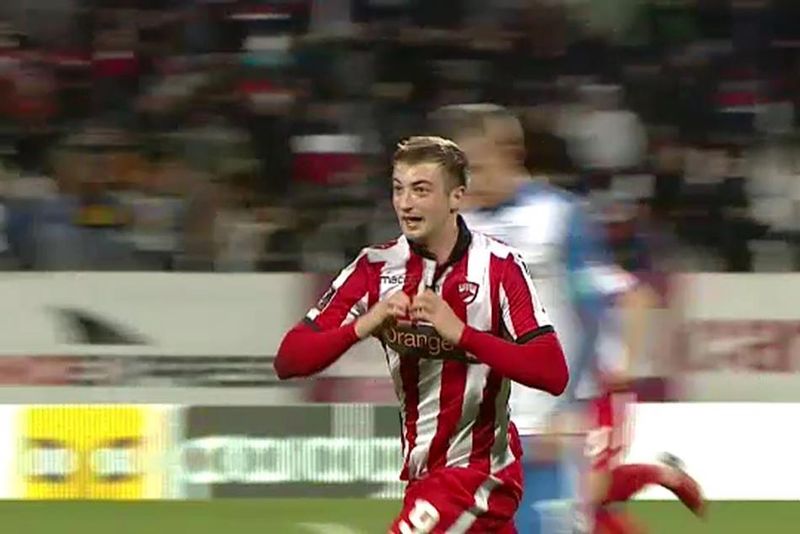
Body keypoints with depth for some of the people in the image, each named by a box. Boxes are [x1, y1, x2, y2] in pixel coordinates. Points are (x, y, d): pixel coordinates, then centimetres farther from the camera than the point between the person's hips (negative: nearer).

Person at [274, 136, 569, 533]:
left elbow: (553, 374, -22)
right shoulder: (376, 268, -1)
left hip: (478, 474, -6)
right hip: (423, 472, 6)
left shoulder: (498, 266, -13)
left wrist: (459, 332, -30)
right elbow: (288, 361, -6)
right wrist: (363, 326, -23)